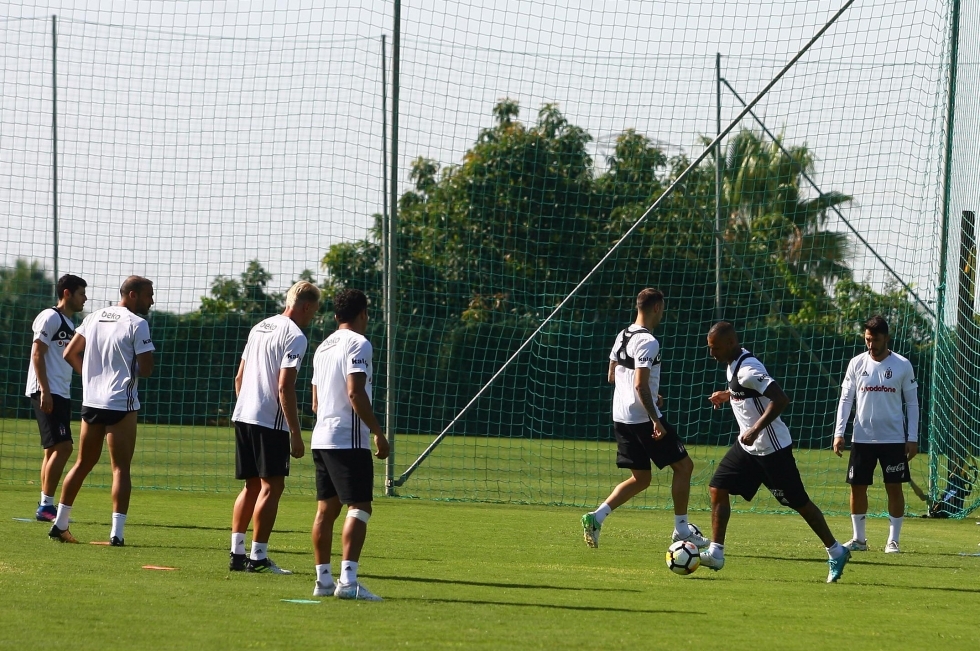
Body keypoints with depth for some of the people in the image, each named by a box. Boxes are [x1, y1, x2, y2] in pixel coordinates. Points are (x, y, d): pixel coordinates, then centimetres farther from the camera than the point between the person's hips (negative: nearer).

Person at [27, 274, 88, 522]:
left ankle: (46, 507, 11)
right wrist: (45, 391, -20)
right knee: (62, 447, -15)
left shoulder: (69, 323, 19)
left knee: (54, 449, 8)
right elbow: (37, 354, -14)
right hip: (47, 393, -10)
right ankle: (46, 506, -13)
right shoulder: (51, 318, -9)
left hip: (61, 394, 10)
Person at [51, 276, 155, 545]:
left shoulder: (94, 318, 9)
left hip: (91, 401, 6)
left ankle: (60, 523, 20)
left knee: (83, 463, 17)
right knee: (121, 468, -3)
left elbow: (70, 354, 13)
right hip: (121, 404, -6)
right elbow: (146, 369, -15)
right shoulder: (137, 324, -11)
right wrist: (132, 369, 7)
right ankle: (117, 531, -9)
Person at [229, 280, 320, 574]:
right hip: (270, 421, -8)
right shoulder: (295, 337, -10)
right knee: (272, 486, -3)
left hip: (243, 416, 8)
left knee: (252, 485, 14)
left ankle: (237, 552, 12)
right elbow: (285, 388, -17)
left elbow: (239, 378, 20)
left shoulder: (260, 328, 16)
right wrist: (296, 434, -15)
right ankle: (258, 557, -6)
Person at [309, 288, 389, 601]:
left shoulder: (324, 347, 18)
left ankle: (323, 579, 12)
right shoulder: (359, 344, -9)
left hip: (321, 437, 9)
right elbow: (355, 393, -19)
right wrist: (378, 432, -16)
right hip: (349, 439, -9)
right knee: (359, 508, -9)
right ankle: (348, 580, -19)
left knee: (326, 509, 11)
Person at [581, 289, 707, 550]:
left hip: (621, 418, 9)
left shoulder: (622, 336, 11)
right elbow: (640, 385, -23)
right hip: (643, 418, -9)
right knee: (683, 466, 5)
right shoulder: (648, 342, -16)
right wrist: (655, 420, -23)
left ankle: (596, 517, -1)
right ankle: (681, 529, 8)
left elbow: (611, 376, 21)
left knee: (640, 479, 14)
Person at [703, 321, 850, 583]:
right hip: (747, 445, 9)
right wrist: (728, 395, 16)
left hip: (772, 448, -9)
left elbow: (781, 399, -31)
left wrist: (756, 429, -34)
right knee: (718, 489, -1)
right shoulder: (734, 363, 6)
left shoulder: (747, 369, -23)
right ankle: (715, 553, 1)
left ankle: (836, 552, 14)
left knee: (798, 501, 1)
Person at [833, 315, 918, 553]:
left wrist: (912, 438, -3)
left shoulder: (902, 365, -2)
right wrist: (839, 432, -4)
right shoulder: (857, 363, 2)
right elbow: (845, 399, 5)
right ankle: (859, 539, 13)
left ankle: (893, 540, 7)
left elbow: (912, 403, 2)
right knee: (857, 487, 3)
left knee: (894, 488, -1)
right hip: (862, 438, 2)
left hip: (893, 438, -2)